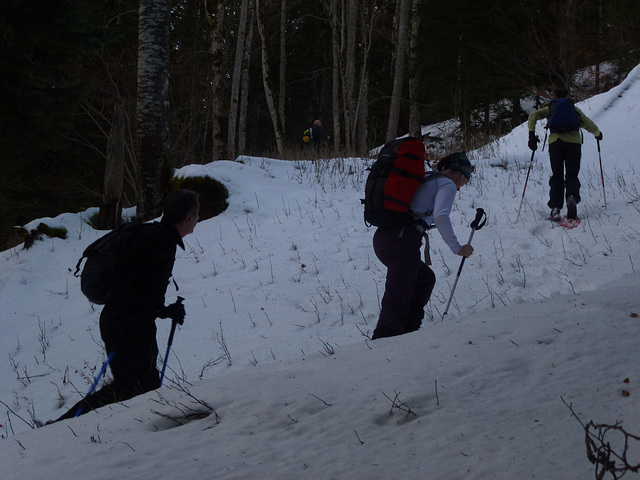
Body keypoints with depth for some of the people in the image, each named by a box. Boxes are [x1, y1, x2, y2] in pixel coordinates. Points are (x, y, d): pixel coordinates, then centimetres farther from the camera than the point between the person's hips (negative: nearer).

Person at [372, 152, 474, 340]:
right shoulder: (447, 184, 3)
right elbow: (441, 216, -15)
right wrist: (457, 248, -8)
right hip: (403, 241, -9)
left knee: (425, 279, 28)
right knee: (396, 301, -14)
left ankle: (408, 329, 25)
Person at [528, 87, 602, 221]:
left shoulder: (550, 108, 20)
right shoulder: (574, 109, 22)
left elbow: (533, 115, 4)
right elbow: (588, 125, 21)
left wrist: (532, 135, 0)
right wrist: (597, 133, 40)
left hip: (556, 141, 0)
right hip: (574, 141, 0)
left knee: (557, 176, 7)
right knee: (572, 175, 8)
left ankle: (555, 208, -8)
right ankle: (572, 197, -24)